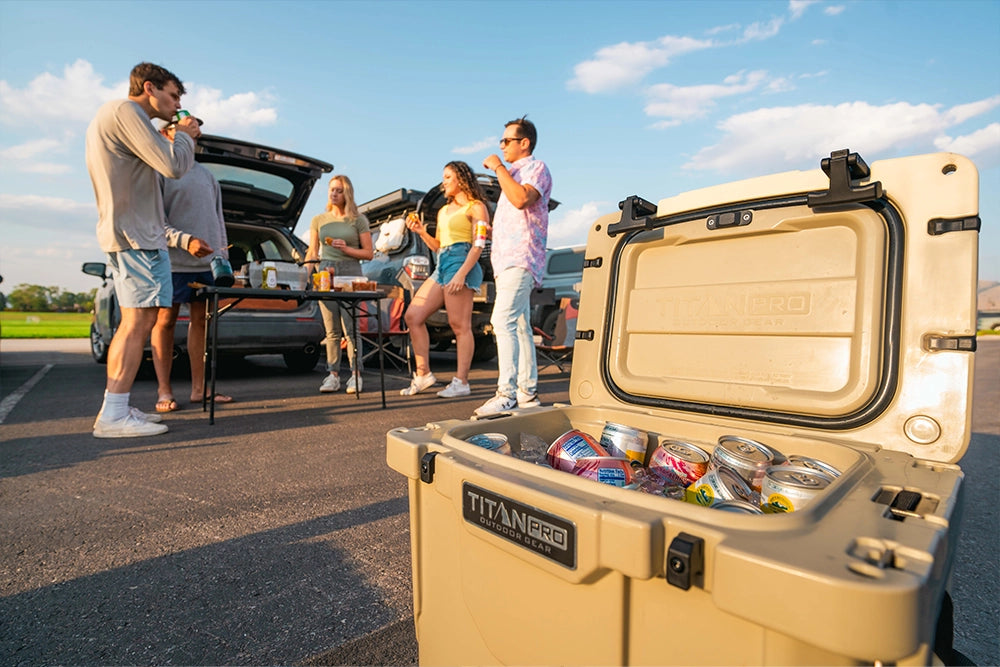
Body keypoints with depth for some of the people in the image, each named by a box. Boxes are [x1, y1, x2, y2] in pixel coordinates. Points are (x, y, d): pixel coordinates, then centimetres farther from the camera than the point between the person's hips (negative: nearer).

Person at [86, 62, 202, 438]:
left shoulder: (109, 115, 25)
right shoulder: (125, 111, -8)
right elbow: (174, 167, -17)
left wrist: (174, 139, 18)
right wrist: (184, 136, 1)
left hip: (125, 234, 11)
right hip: (137, 235, -11)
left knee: (135, 323, 11)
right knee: (138, 322, -13)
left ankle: (115, 409, 15)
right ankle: (113, 416, -11)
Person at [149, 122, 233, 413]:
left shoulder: (207, 174, 21)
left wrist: (223, 253, 14)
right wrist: (185, 240, -21)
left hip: (209, 262, 5)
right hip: (173, 261, -5)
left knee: (201, 320, 5)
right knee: (165, 321, 0)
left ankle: (199, 388, 11)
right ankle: (164, 391, 6)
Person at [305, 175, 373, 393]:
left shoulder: (358, 220, 7)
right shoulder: (318, 220, 16)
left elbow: (368, 253, 4)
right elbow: (312, 252, 15)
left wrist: (346, 249, -11)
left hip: (350, 272, -3)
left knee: (349, 327, -8)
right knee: (331, 330, 3)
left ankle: (356, 374, 0)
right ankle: (333, 375, 8)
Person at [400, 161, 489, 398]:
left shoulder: (476, 207, 3)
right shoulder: (443, 211, 27)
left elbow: (478, 245, -9)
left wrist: (462, 273, -20)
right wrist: (421, 232, 10)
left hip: (461, 263, -9)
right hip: (441, 267, 9)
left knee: (459, 326, -10)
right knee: (413, 316, 1)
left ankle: (461, 382, -5)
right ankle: (423, 374, 6)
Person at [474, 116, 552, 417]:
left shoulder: (536, 167, -1)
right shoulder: (513, 174, 27)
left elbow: (521, 199, -23)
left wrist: (499, 168, -12)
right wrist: (491, 229, 20)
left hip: (521, 259, -10)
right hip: (507, 259, 10)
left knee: (503, 321, -21)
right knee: (520, 326, 7)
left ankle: (506, 393, -21)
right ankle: (527, 392, 12)